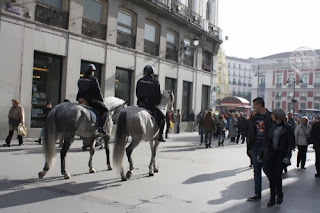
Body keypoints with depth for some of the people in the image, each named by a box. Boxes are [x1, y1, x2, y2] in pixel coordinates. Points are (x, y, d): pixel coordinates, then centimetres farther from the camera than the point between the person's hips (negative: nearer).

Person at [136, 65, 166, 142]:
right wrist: (157, 103, 16)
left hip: (141, 104, 3)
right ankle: (160, 135, -2)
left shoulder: (140, 81, 7)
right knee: (162, 118, 9)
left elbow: (137, 93, 12)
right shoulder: (155, 82, -2)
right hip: (151, 105, -3)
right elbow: (158, 95, -2)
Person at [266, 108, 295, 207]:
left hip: (281, 154, -4)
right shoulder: (272, 126, 8)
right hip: (272, 153, 4)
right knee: (271, 176, 3)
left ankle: (279, 194, 19)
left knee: (277, 175, -7)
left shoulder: (287, 128, -6)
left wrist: (287, 156, -13)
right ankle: (272, 198, 13)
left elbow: (291, 143, -4)